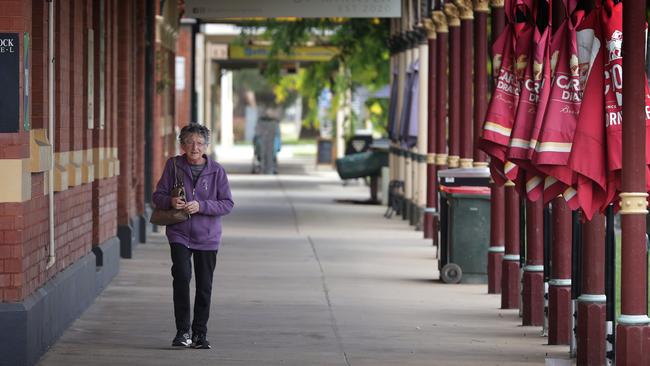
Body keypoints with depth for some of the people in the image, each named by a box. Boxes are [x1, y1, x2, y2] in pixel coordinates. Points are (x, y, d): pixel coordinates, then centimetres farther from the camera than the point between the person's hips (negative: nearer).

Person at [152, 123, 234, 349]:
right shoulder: (173, 166, -1)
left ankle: (199, 334, 21)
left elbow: (227, 204, -5)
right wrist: (171, 201, -20)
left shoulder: (216, 171, -4)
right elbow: (158, 195, 3)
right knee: (181, 277, -19)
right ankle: (183, 331, -8)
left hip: (207, 237, 1)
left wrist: (201, 206, -19)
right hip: (179, 233, -1)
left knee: (204, 286, 7)